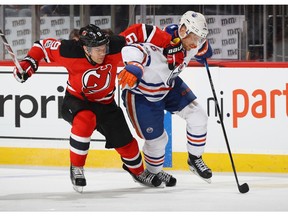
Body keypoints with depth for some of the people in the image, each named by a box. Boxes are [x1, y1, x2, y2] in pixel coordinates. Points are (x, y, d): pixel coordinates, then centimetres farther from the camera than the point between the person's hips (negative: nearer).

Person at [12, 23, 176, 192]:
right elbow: (44, 45, -14)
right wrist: (29, 63, -24)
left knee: (125, 142, 8)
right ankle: (76, 167, -17)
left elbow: (139, 32, -18)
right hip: (76, 101, -3)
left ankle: (138, 171, 41)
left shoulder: (114, 47, -26)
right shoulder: (70, 52, -29)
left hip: (105, 104, 3)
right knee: (85, 120, -37)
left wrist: (168, 42, -20)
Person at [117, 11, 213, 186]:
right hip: (141, 93, -7)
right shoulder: (160, 45, -41)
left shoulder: (189, 41, -16)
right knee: (157, 139, 1)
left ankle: (195, 159, 19)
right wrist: (133, 68, -76)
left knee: (197, 116, -1)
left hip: (169, 86, 7)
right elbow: (131, 51, -60)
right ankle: (153, 173, 30)